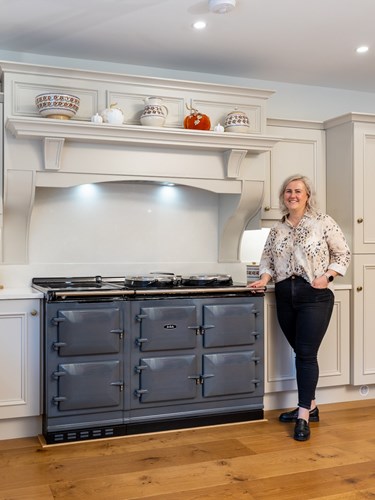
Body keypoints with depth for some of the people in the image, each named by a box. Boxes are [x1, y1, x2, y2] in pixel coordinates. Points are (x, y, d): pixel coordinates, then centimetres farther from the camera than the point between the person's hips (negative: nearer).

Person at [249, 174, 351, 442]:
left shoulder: (323, 222, -2)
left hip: (315, 296, -5)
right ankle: (310, 405, 26)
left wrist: (327, 276, -12)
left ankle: (303, 416, 0)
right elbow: (267, 258, 13)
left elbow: (343, 253, 0)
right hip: (285, 297, 5)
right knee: (301, 352, 13)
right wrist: (264, 278, -6)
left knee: (306, 354, -6)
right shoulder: (277, 229, 10)